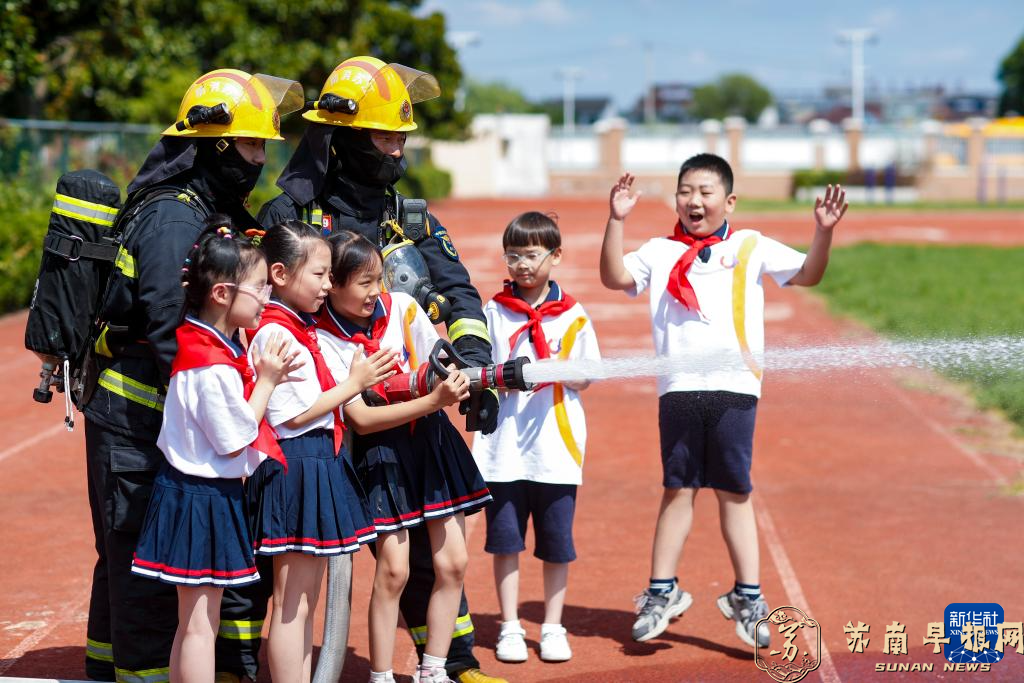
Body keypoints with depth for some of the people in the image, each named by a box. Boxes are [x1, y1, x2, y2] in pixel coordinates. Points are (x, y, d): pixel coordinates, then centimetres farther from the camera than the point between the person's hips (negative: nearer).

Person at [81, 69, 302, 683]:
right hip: (138, 418, -10)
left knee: (126, 556, 18)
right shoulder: (173, 217, -18)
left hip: (153, 416, 10)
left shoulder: (216, 211, 13)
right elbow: (171, 331, -23)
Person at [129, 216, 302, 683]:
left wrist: (262, 378, 4)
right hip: (203, 499, -10)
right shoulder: (213, 366, -23)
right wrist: (266, 382, -11)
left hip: (197, 491, 10)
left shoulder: (195, 341, 6)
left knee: (194, 622, 16)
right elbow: (236, 440, -17)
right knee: (200, 623, -2)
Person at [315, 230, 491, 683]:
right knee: (393, 570, -8)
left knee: (452, 562, 3)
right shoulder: (323, 341, -15)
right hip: (381, 453, -4)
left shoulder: (401, 307, -5)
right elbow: (361, 421, -19)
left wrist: (456, 385, -21)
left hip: (431, 438, 4)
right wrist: (433, 400, -28)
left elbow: (441, 370, 4)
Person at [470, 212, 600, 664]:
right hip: (503, 445, 0)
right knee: (505, 539, 4)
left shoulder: (572, 316, 3)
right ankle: (510, 628, 16)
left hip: (557, 444, 0)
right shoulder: (492, 312, 5)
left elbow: (585, 377, 5)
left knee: (556, 542, 5)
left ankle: (552, 628, 18)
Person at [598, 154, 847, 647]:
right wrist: (616, 221, -11)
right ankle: (662, 592, 14)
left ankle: (748, 597, 10)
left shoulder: (750, 247, 9)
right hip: (678, 389, 1)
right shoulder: (660, 252, 10)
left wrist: (823, 233, -10)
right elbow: (614, 277, -2)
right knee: (677, 490, 6)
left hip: (733, 387, -1)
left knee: (734, 492, 3)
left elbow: (807, 275, 6)